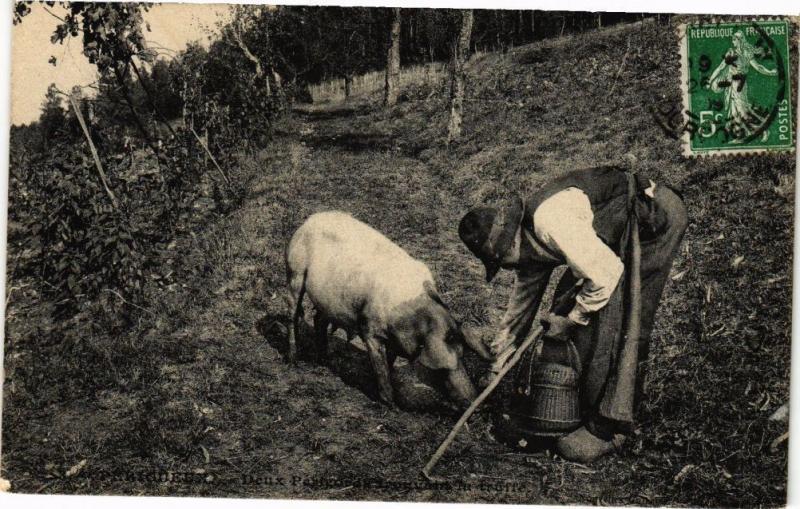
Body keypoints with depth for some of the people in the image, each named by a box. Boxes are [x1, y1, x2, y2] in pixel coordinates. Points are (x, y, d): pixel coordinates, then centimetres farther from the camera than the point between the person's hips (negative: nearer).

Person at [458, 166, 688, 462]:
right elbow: (526, 291, 19)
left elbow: (606, 274, -25)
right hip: (624, 231, 10)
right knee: (568, 295, 9)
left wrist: (570, 319, -12)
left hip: (657, 218, -10)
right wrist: (506, 343, 25)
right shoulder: (531, 238, 3)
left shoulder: (550, 222, -27)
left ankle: (608, 426, -4)